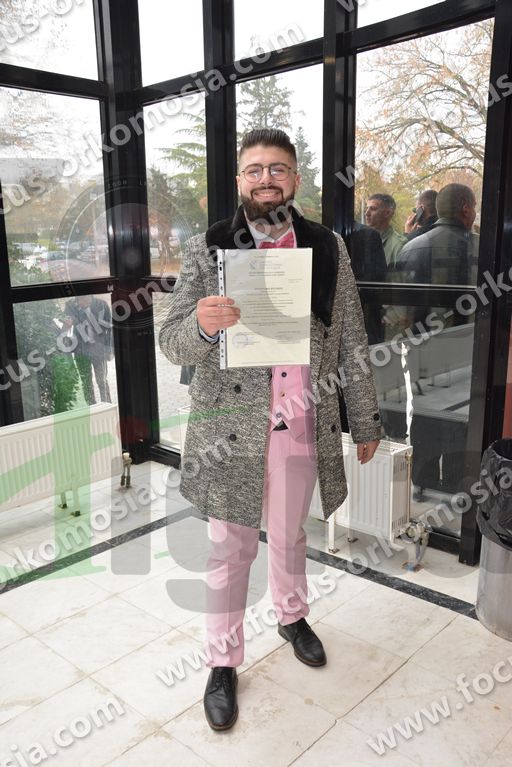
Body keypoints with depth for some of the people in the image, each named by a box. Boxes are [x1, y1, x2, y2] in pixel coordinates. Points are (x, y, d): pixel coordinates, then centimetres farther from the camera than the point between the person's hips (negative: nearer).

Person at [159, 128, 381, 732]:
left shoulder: (329, 248, 1)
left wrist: (365, 421, 6)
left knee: (289, 535, 23)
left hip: (304, 426, 2)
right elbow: (172, 343, -8)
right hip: (231, 427, -2)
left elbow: (352, 343, 4)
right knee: (230, 550, 11)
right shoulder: (205, 249, -4)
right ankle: (223, 662, 32)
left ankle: (291, 616, 50)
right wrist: (202, 324, -30)